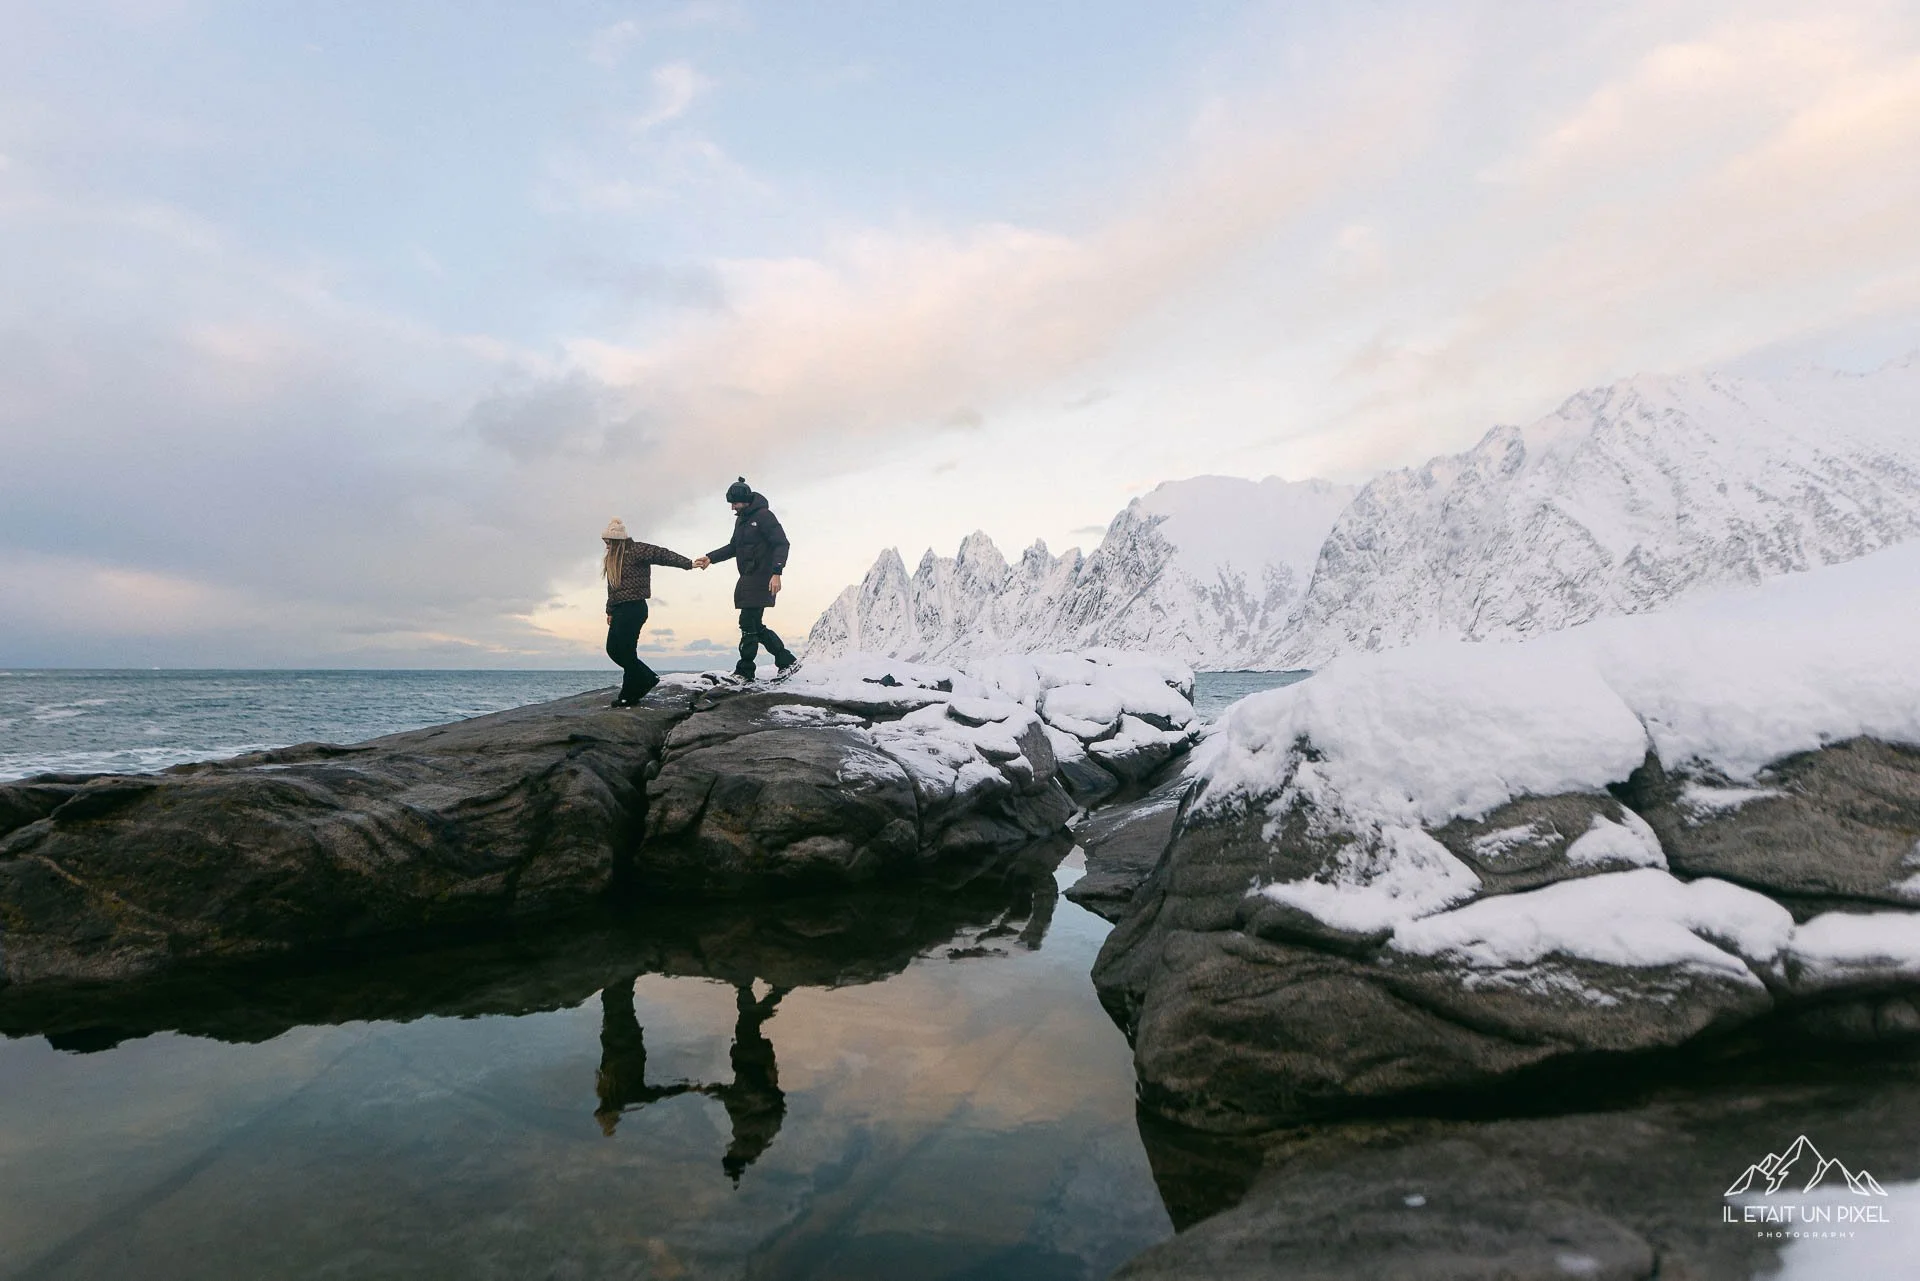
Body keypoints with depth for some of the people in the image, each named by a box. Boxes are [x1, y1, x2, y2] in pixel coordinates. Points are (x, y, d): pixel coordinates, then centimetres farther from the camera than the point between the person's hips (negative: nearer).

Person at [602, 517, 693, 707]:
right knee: (613, 649, 9)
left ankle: (629, 695, 6)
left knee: (626, 652, -6)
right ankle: (647, 679, 20)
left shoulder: (637, 550, -9)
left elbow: (662, 555, -18)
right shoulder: (612, 558, 17)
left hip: (634, 609, -9)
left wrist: (687, 563, -29)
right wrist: (610, 611, 21)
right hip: (620, 611, 9)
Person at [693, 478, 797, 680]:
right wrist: (710, 558, 12)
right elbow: (733, 547, 25)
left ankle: (744, 672, -2)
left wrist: (776, 572, -25)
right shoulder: (741, 519, 17)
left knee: (748, 623, -9)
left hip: (762, 578, -9)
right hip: (748, 579, 9)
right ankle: (786, 661, 15)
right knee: (755, 625, 9)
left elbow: (781, 544, -16)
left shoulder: (763, 516, -11)